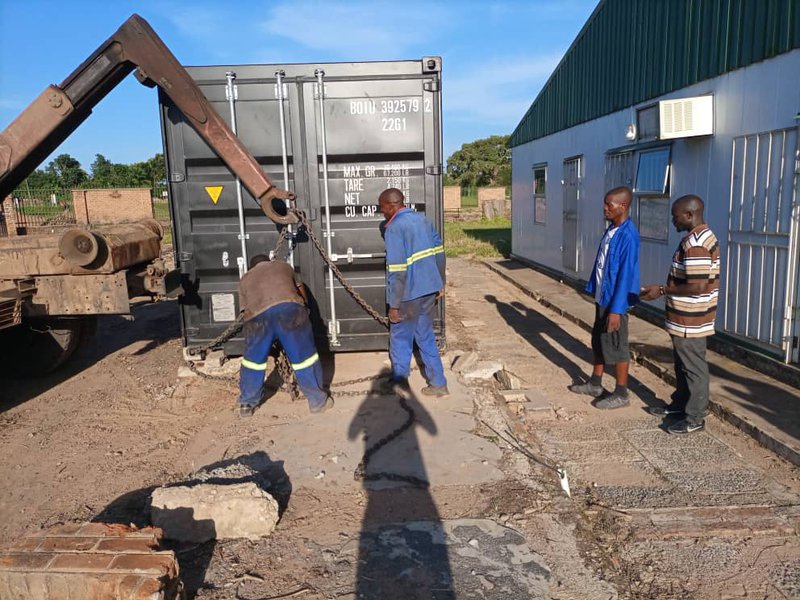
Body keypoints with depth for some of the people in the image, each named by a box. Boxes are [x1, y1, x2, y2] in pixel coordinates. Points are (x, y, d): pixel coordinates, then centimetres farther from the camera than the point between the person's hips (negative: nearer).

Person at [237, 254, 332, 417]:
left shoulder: (245, 279, 32)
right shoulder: (283, 265, 33)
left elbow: (245, 309, 28)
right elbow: (301, 289, 42)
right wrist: (304, 309, 58)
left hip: (258, 316, 1)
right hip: (289, 308, -1)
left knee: (253, 361, 19)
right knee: (305, 356, 10)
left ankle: (246, 404, 31)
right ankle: (318, 401, 19)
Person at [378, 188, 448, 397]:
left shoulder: (394, 229, -17)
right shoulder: (422, 219, 7)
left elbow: (397, 272, -21)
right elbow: (439, 252, 12)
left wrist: (394, 305, -15)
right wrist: (440, 284, 20)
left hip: (409, 294, -7)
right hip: (429, 290, 7)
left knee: (400, 340, 11)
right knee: (426, 337, 19)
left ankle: (399, 384, 26)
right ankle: (438, 384, 24)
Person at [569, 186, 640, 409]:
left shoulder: (628, 235, -21)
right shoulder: (611, 230, 7)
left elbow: (626, 275, -23)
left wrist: (616, 309, -24)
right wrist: (594, 291, 18)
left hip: (615, 301, -9)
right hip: (602, 297, 9)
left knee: (616, 346, 2)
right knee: (598, 341, 18)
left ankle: (621, 394, 16)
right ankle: (595, 384, 33)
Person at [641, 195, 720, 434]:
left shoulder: (695, 244, -24)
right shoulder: (703, 236, 10)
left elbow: (697, 287, -28)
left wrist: (662, 290, -19)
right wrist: (667, 288, 14)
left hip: (690, 320, -10)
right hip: (688, 317, 10)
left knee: (694, 367, 2)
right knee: (683, 364, 21)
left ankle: (695, 418, 13)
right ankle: (680, 403, 36)